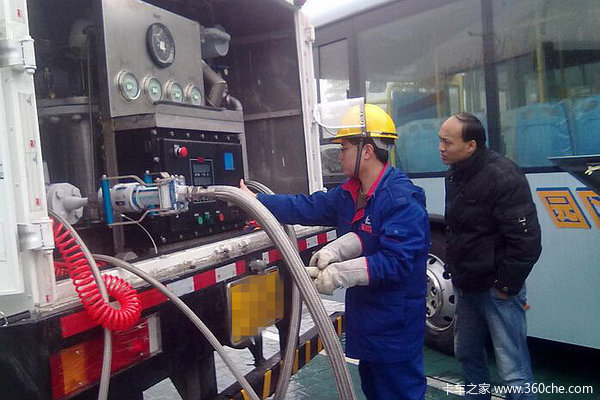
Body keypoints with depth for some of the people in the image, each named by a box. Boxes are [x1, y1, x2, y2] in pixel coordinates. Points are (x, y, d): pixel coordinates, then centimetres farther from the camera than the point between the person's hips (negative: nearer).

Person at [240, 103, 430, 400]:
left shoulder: (403, 200, -23)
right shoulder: (349, 193, 5)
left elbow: (397, 261, -30)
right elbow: (306, 207, 4)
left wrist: (340, 273, -34)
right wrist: (255, 201, 2)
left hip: (395, 330, -9)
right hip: (365, 320, 9)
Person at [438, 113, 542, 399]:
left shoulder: (502, 176, -19)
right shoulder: (454, 174, 8)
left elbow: (526, 240, -21)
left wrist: (507, 286, -16)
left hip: (497, 289, -8)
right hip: (467, 286, 9)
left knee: (513, 369, -3)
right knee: (467, 353, 21)